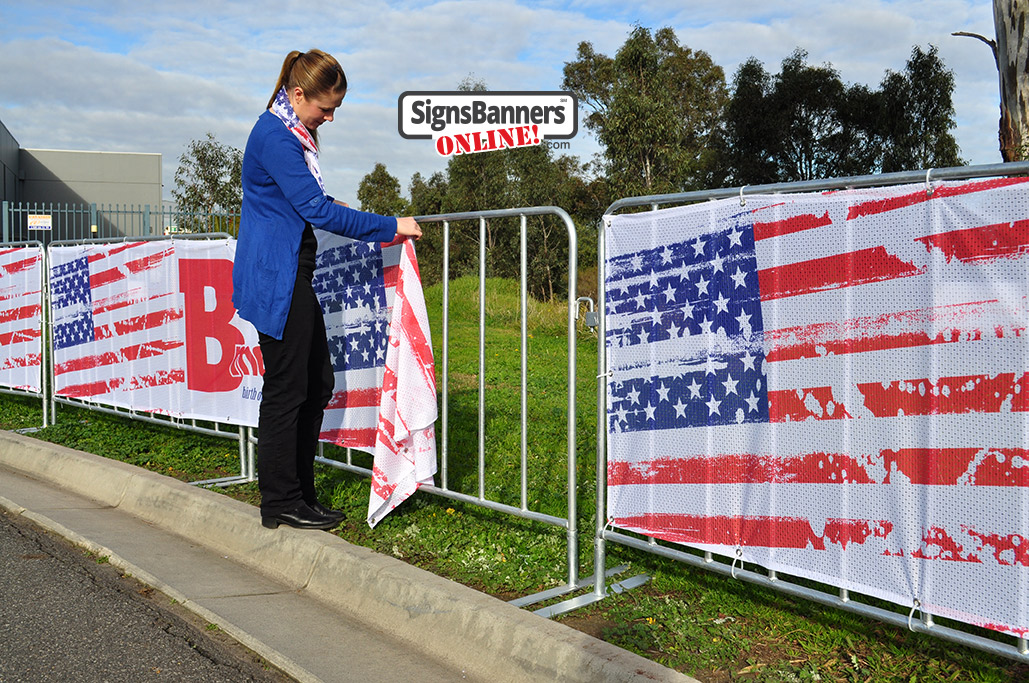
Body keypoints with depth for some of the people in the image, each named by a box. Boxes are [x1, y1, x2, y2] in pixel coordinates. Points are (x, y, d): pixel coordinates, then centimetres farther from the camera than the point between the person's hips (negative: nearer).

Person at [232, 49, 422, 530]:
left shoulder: (294, 135, 15)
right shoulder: (274, 137, -16)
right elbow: (317, 210, -20)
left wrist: (364, 227, 16)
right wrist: (389, 227, -17)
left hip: (293, 278, 10)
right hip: (275, 280, -10)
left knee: (316, 384, 12)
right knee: (286, 389, -4)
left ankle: (298, 494, 21)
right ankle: (280, 503, 7)